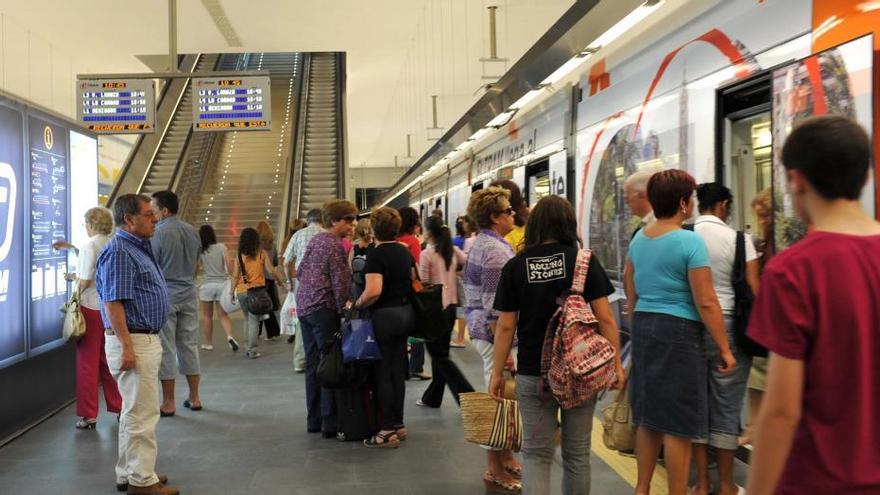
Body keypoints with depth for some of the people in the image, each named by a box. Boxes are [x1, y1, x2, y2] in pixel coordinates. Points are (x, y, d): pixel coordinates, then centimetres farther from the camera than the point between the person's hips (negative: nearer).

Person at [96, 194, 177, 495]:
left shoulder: (138, 248, 15)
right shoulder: (119, 252, -16)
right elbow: (113, 303, -22)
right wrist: (127, 346, -25)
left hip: (146, 339, 11)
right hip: (133, 342, -11)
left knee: (135, 411, 17)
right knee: (142, 413, -4)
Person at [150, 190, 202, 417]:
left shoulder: (157, 233, -13)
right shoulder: (192, 231, 7)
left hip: (165, 297, -6)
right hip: (189, 295, 6)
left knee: (166, 349, 2)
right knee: (189, 345, 12)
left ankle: (168, 403, 8)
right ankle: (194, 398, 18)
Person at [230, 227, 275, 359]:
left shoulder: (239, 256, 0)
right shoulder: (261, 254, -2)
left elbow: (235, 276, -1)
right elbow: (271, 271, -3)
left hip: (241, 291, 2)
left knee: (247, 319, 19)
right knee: (254, 320, 3)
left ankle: (250, 345, 25)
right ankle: (251, 349, 1)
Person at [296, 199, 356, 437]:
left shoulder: (315, 240, 14)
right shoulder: (335, 245, -11)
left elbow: (300, 271, 19)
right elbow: (340, 283, -14)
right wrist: (345, 310, -7)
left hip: (304, 308, 9)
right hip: (324, 310, -9)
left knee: (312, 366, 12)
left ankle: (314, 420, 19)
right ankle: (330, 423, -2)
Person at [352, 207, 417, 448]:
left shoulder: (376, 255, -16)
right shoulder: (404, 251, 9)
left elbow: (373, 292, -27)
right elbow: (411, 282, 19)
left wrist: (357, 304, -12)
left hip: (385, 315, -8)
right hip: (406, 312, 8)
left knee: (383, 372, 0)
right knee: (398, 371, 13)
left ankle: (388, 430, 4)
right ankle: (399, 424, 20)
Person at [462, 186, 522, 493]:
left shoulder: (482, 243, 14)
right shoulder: (496, 250, -17)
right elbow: (494, 306, -22)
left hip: (482, 329, 10)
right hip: (496, 334, -10)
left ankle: (505, 457, 30)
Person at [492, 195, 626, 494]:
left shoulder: (515, 266, -3)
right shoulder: (584, 260, -4)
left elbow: (505, 326, -2)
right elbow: (604, 317, -7)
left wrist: (497, 373, 6)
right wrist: (616, 363, 1)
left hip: (532, 374, 0)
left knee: (536, 453, 8)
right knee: (577, 453, 14)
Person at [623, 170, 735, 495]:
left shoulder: (639, 238, 8)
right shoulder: (690, 241, -14)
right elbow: (706, 303, -16)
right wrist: (724, 348, -9)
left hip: (643, 326, 8)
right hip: (678, 331, -8)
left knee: (648, 417, 17)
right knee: (678, 424, 1)